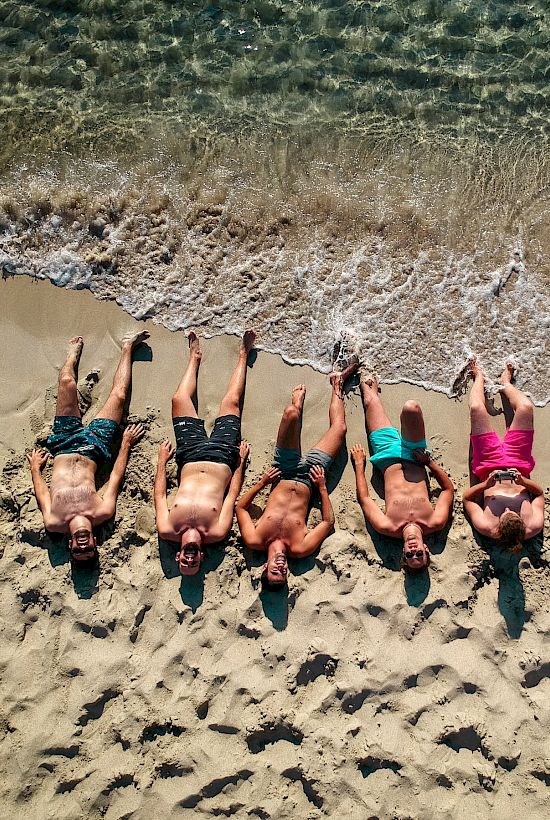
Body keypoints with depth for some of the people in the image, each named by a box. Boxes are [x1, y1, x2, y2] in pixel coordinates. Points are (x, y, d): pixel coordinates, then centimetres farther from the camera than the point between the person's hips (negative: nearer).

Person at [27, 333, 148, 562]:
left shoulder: (53, 523, -29)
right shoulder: (103, 514, -30)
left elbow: (40, 489, -10)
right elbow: (116, 476, -17)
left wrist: (35, 467, 5)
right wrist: (126, 443, -6)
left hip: (64, 446, 1)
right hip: (93, 449, 0)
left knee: (67, 382, -6)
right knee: (118, 395, -5)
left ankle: (74, 351, 32)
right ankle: (127, 347, 27)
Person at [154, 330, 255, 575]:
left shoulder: (167, 531, -27)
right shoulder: (216, 534, -29)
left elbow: (159, 494, -11)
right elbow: (233, 494, -16)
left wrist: (162, 460, -2)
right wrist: (241, 462, -7)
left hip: (191, 457, 1)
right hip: (223, 457, -1)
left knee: (179, 399, 4)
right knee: (231, 401, 2)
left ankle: (195, 356, 35)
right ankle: (243, 355, 31)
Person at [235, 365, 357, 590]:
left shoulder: (255, 542, -26)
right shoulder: (300, 550, -27)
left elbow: (240, 507, -10)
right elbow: (328, 521, -15)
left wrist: (261, 482, -18)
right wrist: (322, 487, -18)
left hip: (283, 474, 1)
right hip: (307, 480, -1)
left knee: (291, 413, -13)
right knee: (339, 427, -4)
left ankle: (299, 398, 29)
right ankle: (337, 385, 31)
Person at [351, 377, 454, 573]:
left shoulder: (388, 528, -34)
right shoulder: (435, 524, -31)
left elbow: (363, 497, -19)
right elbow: (448, 488, -12)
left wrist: (359, 464, -10)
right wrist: (430, 461, -17)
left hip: (389, 459, -1)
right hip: (415, 458, 1)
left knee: (371, 402, 3)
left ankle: (367, 389, 49)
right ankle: (371, 390, 28)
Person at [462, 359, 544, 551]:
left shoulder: (486, 528, -37)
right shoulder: (534, 528, -33)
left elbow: (467, 497, -20)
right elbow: (540, 493, -15)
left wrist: (485, 484, -38)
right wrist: (524, 481, -35)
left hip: (489, 464, -1)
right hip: (519, 463, 1)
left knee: (476, 408, -10)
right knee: (525, 407, -10)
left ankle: (479, 377, 32)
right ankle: (506, 383, 32)